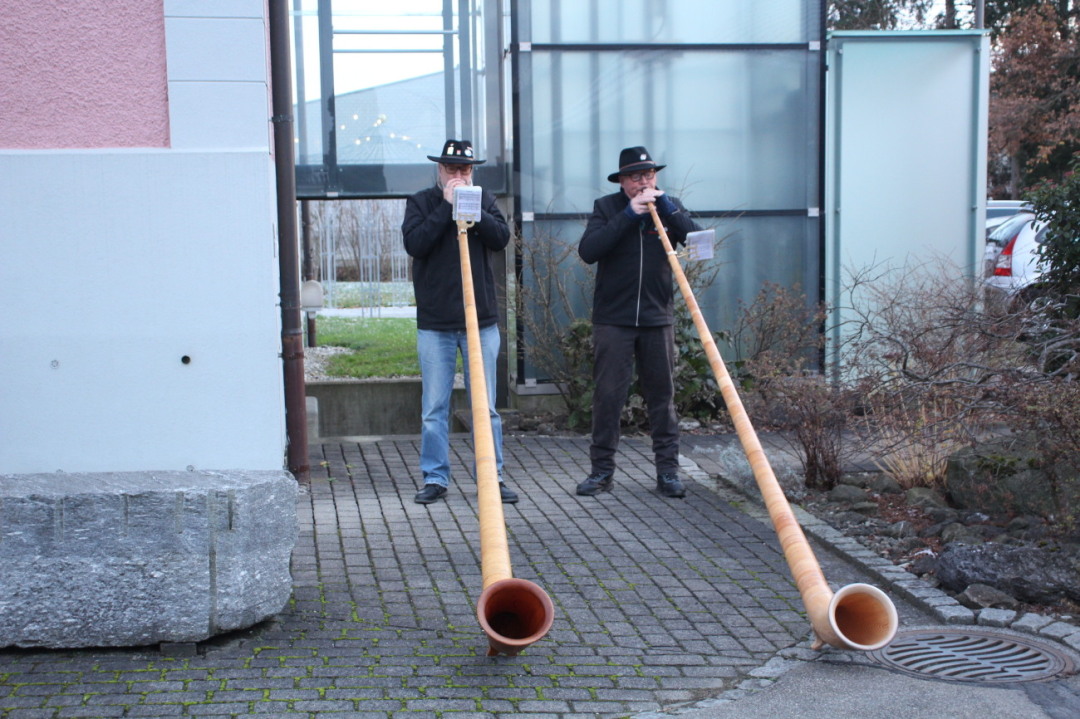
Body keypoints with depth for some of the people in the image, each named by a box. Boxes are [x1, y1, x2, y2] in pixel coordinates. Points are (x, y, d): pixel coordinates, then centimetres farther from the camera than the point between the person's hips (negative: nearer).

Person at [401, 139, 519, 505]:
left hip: (481, 321, 1)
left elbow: (501, 237, -4)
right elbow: (414, 244, -12)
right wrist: (447, 206, -13)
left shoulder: (484, 200, 11)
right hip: (434, 323, -1)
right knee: (434, 407, 2)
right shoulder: (421, 202, 5)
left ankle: (492, 477, 12)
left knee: (486, 406, 4)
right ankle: (435, 478, 12)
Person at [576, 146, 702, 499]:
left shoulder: (669, 206, 8)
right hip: (613, 318, -2)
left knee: (662, 395, 5)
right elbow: (588, 251, -14)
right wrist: (629, 214, -18)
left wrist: (665, 205, -15)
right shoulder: (606, 207, 2)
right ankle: (602, 470, 9)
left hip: (657, 317, 2)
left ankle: (668, 470, 12)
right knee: (607, 396, -1)